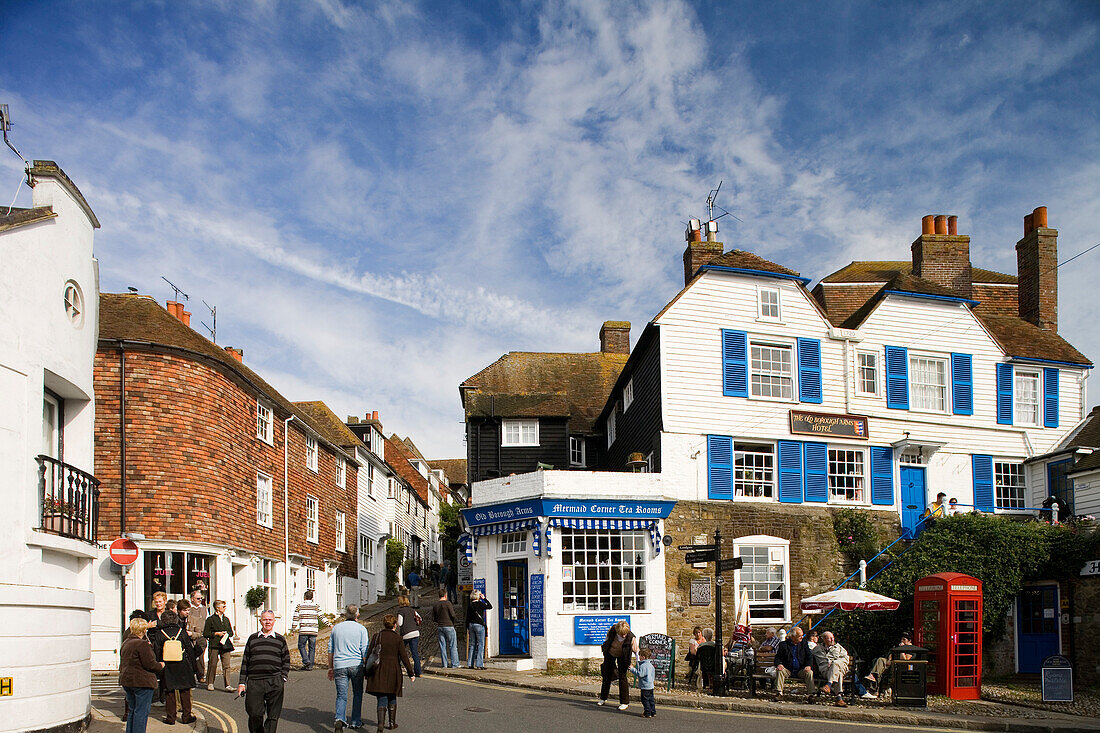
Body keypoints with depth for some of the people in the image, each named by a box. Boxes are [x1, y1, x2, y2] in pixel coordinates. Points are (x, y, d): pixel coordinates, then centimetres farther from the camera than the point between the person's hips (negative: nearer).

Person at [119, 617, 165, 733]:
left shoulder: (125, 643, 11)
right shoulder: (142, 644, -17)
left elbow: (122, 664, 18)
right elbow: (149, 664, -19)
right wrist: (160, 666, 0)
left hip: (126, 680, 9)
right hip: (142, 682, -9)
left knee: (132, 710, 17)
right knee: (141, 712, -3)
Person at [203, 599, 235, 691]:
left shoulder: (226, 619, 18)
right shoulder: (210, 619, 0)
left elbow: (231, 632, 24)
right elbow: (205, 633, -3)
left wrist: (227, 634, 3)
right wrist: (216, 634, -10)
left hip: (225, 645, 4)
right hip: (214, 646, -4)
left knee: (226, 665, -5)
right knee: (212, 664, 2)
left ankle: (228, 685, -10)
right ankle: (210, 683, 18)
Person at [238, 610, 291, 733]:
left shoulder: (280, 639, 11)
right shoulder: (252, 639, 13)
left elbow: (286, 661, 14)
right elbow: (245, 662, 13)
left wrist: (283, 678, 0)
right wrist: (242, 682, 8)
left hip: (274, 682, 0)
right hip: (254, 683, 0)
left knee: (273, 715, -3)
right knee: (255, 715, -2)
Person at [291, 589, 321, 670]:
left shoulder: (299, 606, 3)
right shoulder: (316, 606, 6)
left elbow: (295, 619, 2)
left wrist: (293, 629, 9)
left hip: (303, 630, -2)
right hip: (313, 630, 2)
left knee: (301, 646, 12)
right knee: (312, 648, 8)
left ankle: (306, 661, -7)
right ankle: (310, 666, 8)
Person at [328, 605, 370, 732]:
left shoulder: (336, 628, 9)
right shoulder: (361, 629, 0)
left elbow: (330, 650, 12)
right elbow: (364, 651, -4)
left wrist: (330, 668, 20)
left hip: (339, 666, 2)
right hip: (356, 664, -1)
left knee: (341, 695, 3)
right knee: (357, 694, 15)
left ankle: (340, 718, -20)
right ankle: (355, 721, 19)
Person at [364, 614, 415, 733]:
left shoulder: (377, 637, 1)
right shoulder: (397, 639, -4)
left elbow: (369, 654, 3)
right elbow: (404, 657, -4)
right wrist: (411, 674, 1)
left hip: (378, 672, 1)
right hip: (393, 672, -1)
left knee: (382, 700, 0)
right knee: (392, 698, 18)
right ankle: (392, 723, 26)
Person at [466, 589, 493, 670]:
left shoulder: (470, 605, 7)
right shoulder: (480, 604, -11)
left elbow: (467, 618, 10)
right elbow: (490, 606, -3)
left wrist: (467, 628, 17)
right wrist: (484, 598, 2)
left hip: (471, 625, 6)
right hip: (479, 625, -6)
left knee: (472, 644, 11)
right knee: (481, 644, -3)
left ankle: (471, 664, 11)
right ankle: (479, 664, -8)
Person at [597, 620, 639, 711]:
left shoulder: (631, 638, -34)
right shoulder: (612, 630, -30)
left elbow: (636, 651, -27)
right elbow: (608, 637, -5)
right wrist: (604, 645, 10)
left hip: (622, 657, -3)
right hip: (610, 653, 3)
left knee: (622, 677, -9)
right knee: (607, 675, 13)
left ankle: (625, 702, 1)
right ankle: (603, 698, 30)